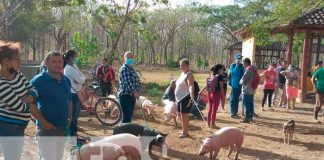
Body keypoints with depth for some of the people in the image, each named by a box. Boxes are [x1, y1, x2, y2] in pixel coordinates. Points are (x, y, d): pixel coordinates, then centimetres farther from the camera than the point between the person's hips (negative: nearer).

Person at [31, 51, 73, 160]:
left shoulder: (66, 80, 8)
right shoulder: (38, 80, -13)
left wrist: (70, 117, 8)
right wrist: (42, 122, -18)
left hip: (63, 127, 7)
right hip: (46, 128, -7)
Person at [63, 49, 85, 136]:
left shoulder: (73, 67, 13)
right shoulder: (69, 68, -17)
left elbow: (82, 77, 7)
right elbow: (81, 80, -20)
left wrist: (80, 78, -13)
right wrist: (81, 78, 0)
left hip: (76, 94, 10)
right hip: (73, 94, -10)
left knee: (75, 116, 16)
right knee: (73, 117, -3)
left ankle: (74, 134, 25)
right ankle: (72, 135, 4)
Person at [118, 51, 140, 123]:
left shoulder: (131, 68, 17)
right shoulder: (124, 69, -12)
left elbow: (136, 81, 22)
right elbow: (127, 81, -23)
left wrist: (137, 92, 14)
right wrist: (134, 92, -30)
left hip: (132, 95, 10)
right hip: (125, 95, -9)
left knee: (130, 115, 13)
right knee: (126, 115, -10)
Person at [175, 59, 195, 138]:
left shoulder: (189, 75, -15)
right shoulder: (182, 74, 13)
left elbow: (191, 86, -29)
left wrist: (192, 96, -45)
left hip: (186, 98, -9)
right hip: (180, 98, 9)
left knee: (184, 115, -6)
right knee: (182, 115, 15)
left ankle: (186, 132, 3)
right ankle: (184, 130, 27)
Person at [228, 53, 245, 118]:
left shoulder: (241, 66, 11)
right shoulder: (233, 66, -6)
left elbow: (243, 74, 17)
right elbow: (233, 72, -21)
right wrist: (237, 66, -21)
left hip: (239, 85, 6)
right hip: (234, 85, -6)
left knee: (237, 99, 12)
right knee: (233, 99, -3)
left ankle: (235, 113, 19)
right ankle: (233, 113, 1)